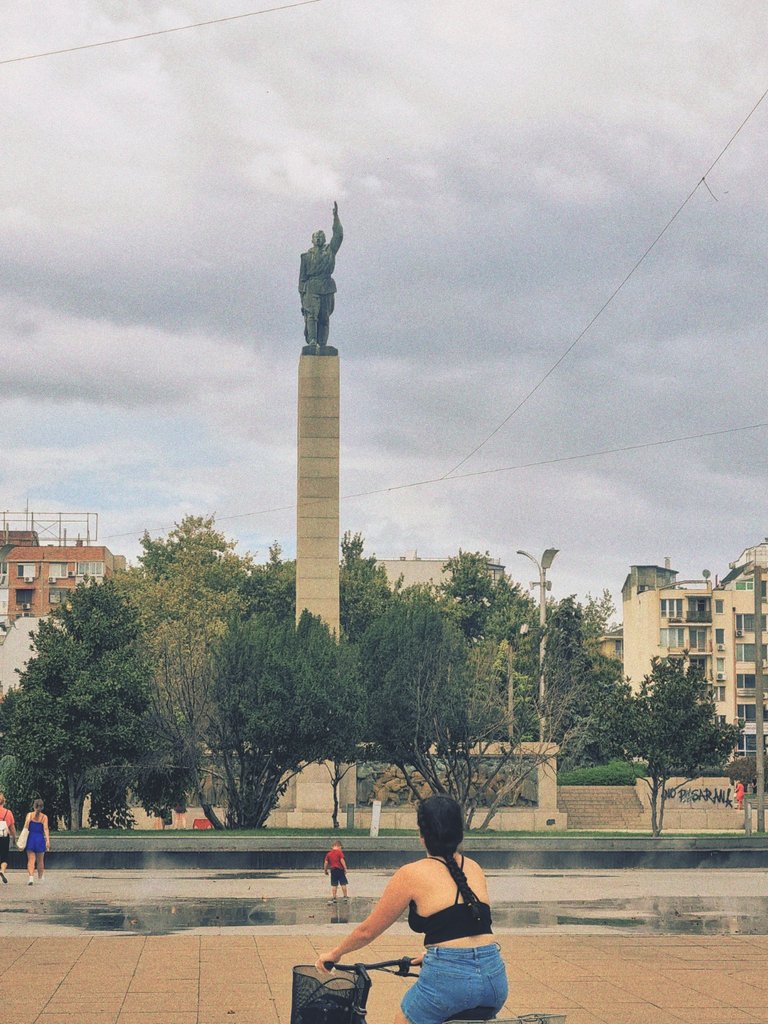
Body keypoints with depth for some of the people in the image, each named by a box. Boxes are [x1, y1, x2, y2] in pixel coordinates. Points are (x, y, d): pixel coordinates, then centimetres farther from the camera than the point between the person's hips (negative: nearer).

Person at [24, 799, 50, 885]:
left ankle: (31, 877, -22)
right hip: (40, 839, 1)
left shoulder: (29, 815, 1)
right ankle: (40, 877, 31)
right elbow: (45, 829, -9)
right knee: (40, 860, 17)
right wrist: (48, 840, -13)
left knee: (31, 860, -2)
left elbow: (26, 827, -6)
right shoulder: (44, 817, 1)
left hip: (31, 838, -1)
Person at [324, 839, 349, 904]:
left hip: (333, 870, 4)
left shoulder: (329, 854, 7)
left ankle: (333, 898, 8)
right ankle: (345, 896, 5)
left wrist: (325, 870, 15)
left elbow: (326, 862, 5)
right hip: (340, 869, -4)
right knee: (343, 884, 4)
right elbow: (342, 860, -15)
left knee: (334, 885, 8)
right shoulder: (339, 852, -7)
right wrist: (345, 868, -11)